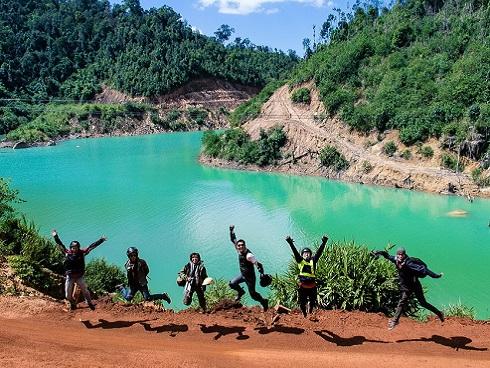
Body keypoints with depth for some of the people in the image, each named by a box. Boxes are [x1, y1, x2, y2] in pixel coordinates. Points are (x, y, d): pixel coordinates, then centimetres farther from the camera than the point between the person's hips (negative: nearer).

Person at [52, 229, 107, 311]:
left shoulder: (82, 252, -6)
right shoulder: (67, 253, -6)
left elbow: (92, 246, -6)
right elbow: (60, 245, -2)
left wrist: (101, 240, -6)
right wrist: (55, 236, -3)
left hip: (79, 276, -1)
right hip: (69, 277, 1)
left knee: (85, 291, -2)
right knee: (68, 295, 6)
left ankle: (90, 303, 20)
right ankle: (73, 303, 35)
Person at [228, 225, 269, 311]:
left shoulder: (249, 255, -30)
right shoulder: (239, 251, -8)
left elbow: (258, 264, -30)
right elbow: (233, 239, 3)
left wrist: (262, 274, -40)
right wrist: (231, 230, -5)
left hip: (250, 277, -7)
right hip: (242, 275, 7)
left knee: (253, 294, 3)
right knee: (232, 284, -3)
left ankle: (264, 302, 30)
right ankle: (241, 292, 26)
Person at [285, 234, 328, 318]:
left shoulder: (313, 261, 12)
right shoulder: (300, 260, 8)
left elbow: (319, 252, 5)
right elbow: (295, 252, -4)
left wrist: (323, 243, -4)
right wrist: (290, 243, -16)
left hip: (312, 285, 2)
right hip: (302, 285, -1)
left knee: (312, 302, 4)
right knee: (302, 303, 3)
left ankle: (310, 314, 25)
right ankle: (304, 315, 22)